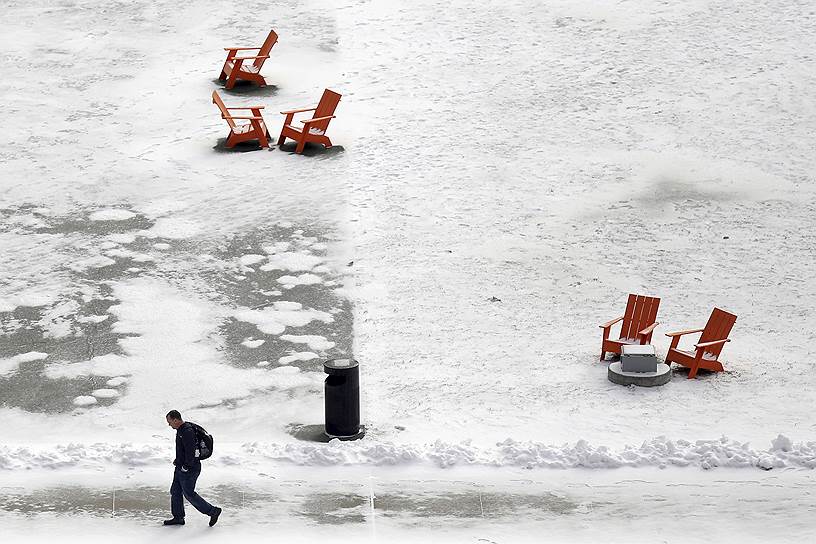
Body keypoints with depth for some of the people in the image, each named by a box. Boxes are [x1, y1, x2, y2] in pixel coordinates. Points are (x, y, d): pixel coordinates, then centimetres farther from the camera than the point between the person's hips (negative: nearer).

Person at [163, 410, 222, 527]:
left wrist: (186, 467, -20)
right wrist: (178, 459, 13)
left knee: (189, 494, -1)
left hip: (189, 470, -10)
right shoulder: (181, 429, 8)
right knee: (175, 491, 14)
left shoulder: (187, 432, -25)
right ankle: (178, 517, 24)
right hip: (181, 467, 10)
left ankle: (212, 511, 8)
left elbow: (190, 451, -28)